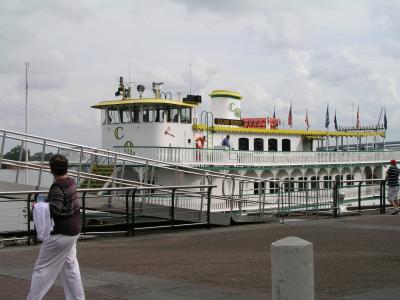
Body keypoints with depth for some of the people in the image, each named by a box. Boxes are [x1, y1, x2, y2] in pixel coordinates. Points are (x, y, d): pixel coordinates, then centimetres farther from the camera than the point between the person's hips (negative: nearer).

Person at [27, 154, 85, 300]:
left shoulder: (57, 187, -20)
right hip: (74, 230, 9)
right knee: (70, 265, 17)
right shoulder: (71, 182, 5)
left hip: (61, 233, -9)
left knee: (42, 268, 0)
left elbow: (55, 210, -26)